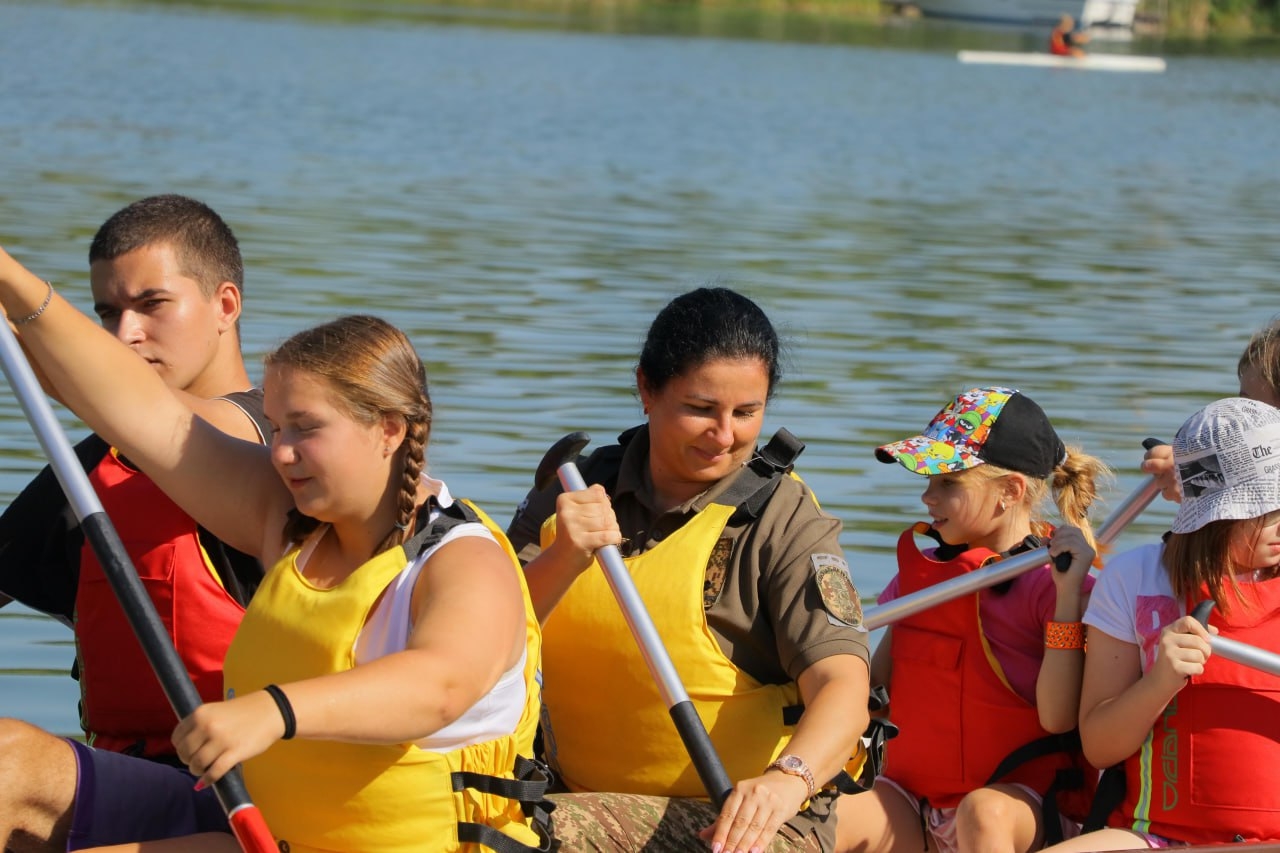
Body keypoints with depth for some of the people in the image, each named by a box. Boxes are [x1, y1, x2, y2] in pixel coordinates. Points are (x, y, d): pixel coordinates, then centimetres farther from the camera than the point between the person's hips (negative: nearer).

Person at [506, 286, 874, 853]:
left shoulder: (786, 523, -6)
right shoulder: (577, 495, 7)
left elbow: (842, 684, -21)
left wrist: (788, 779, -41)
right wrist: (561, 562, -22)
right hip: (581, 802, 4)